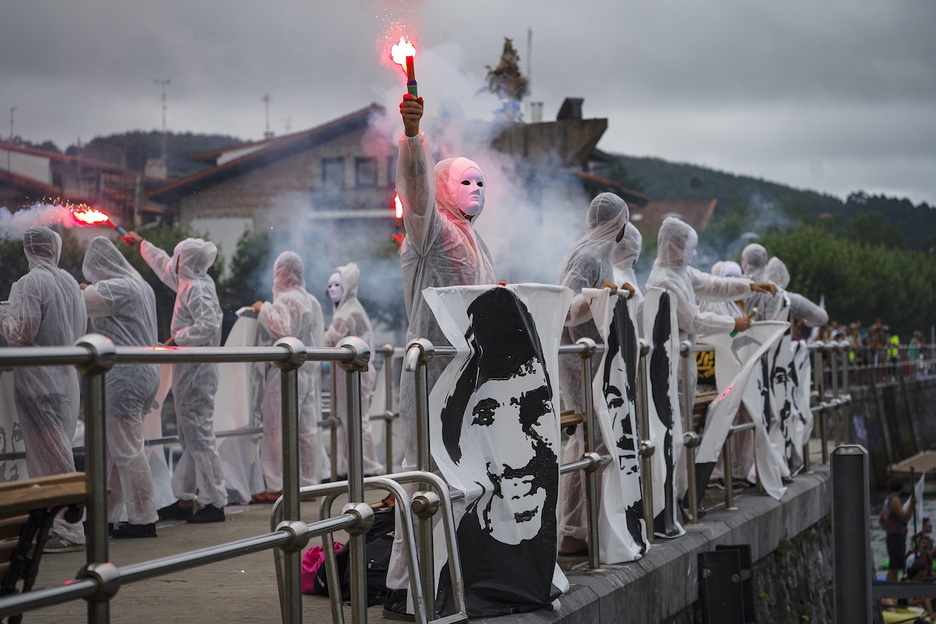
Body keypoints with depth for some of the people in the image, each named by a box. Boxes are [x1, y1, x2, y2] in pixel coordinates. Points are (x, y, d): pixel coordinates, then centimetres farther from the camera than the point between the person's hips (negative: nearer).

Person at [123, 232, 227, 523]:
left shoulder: (198, 289, -16)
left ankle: (215, 501, -7)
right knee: (189, 436, 12)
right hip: (188, 371, 10)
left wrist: (177, 338, -18)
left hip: (197, 371, -10)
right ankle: (185, 500, 18)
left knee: (198, 434, -9)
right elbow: (165, 267, 32)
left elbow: (209, 325, -28)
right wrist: (142, 244, 42)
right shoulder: (188, 282, 13)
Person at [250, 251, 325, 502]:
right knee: (307, 430, 9)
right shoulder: (312, 301, 14)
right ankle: (309, 482, 12)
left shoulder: (285, 300, -12)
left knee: (280, 429, -5)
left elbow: (282, 331, -24)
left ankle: (279, 486, -5)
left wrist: (264, 310, -14)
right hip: (310, 371, 8)